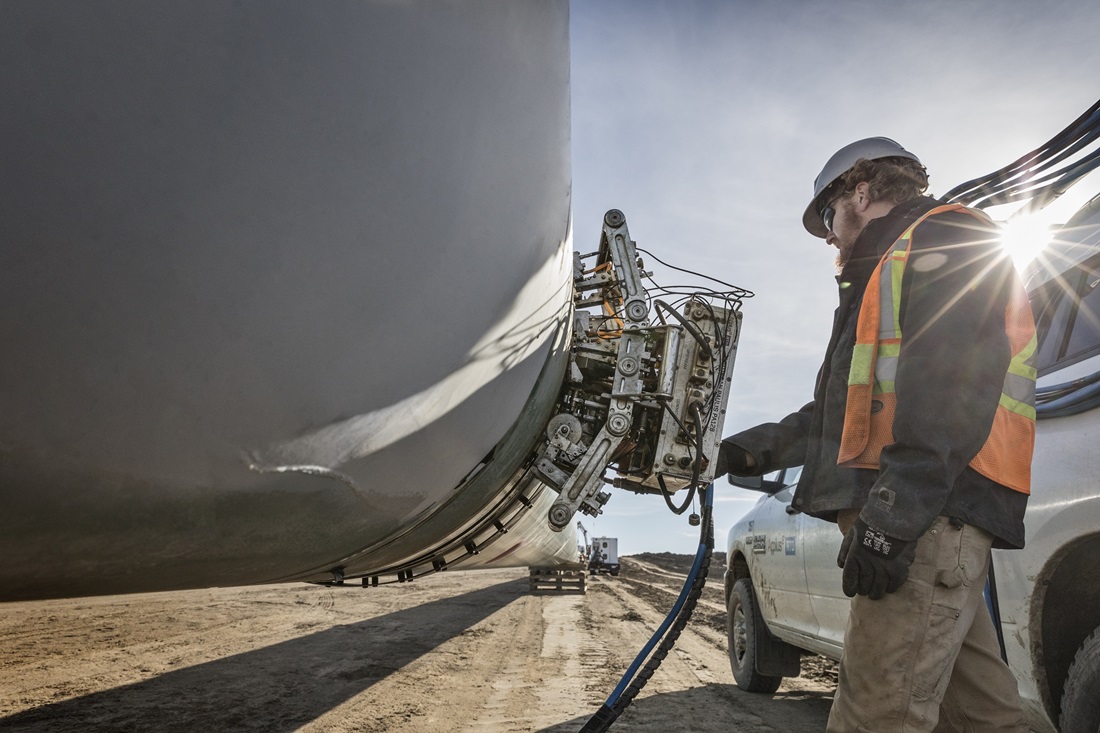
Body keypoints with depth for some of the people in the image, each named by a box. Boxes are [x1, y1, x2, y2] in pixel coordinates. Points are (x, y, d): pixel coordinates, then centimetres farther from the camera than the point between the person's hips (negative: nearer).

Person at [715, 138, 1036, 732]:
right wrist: (764, 445, 31)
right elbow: (850, 407, 33)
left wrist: (893, 511, -25)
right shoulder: (892, 267, 33)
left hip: (929, 512, -10)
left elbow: (949, 383, -17)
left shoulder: (943, 237, 1)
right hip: (926, 516, 10)